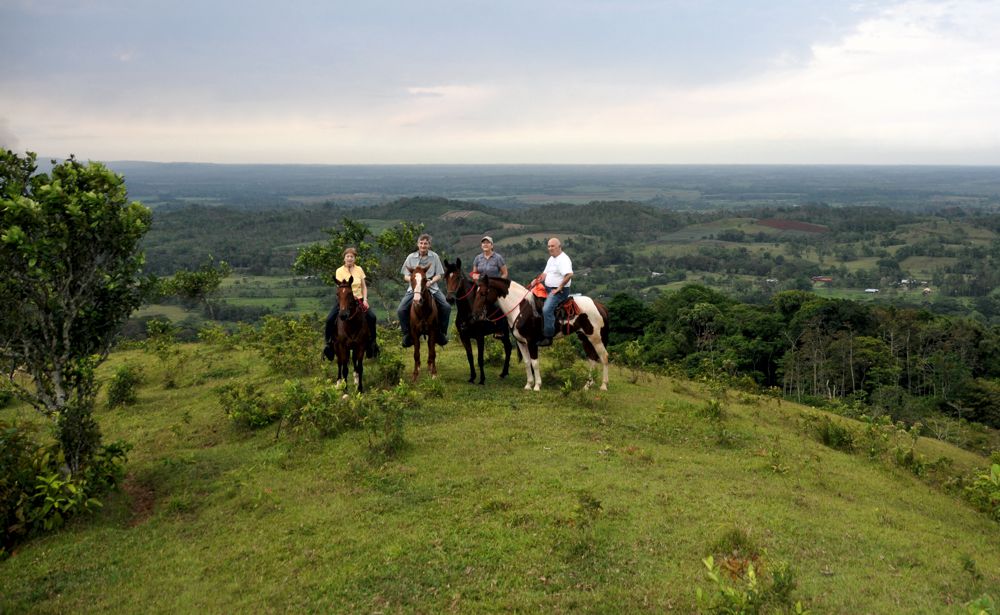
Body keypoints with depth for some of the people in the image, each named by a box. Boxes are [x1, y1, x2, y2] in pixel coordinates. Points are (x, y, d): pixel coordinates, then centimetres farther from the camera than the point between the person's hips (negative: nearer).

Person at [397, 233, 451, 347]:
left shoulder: (434, 256, 4)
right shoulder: (411, 257, 3)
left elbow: (439, 275, 3)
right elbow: (405, 276, 5)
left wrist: (431, 282, -16)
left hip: (431, 287, 0)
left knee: (446, 308, -18)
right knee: (401, 310, -18)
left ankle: (442, 333, 1)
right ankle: (407, 334, 1)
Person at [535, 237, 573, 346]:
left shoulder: (563, 259, -16)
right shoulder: (551, 258, 16)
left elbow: (569, 274, -30)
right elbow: (545, 274, 23)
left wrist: (559, 288, -23)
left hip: (559, 291, -11)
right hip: (548, 288, 11)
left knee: (547, 309, -27)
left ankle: (548, 337, -25)